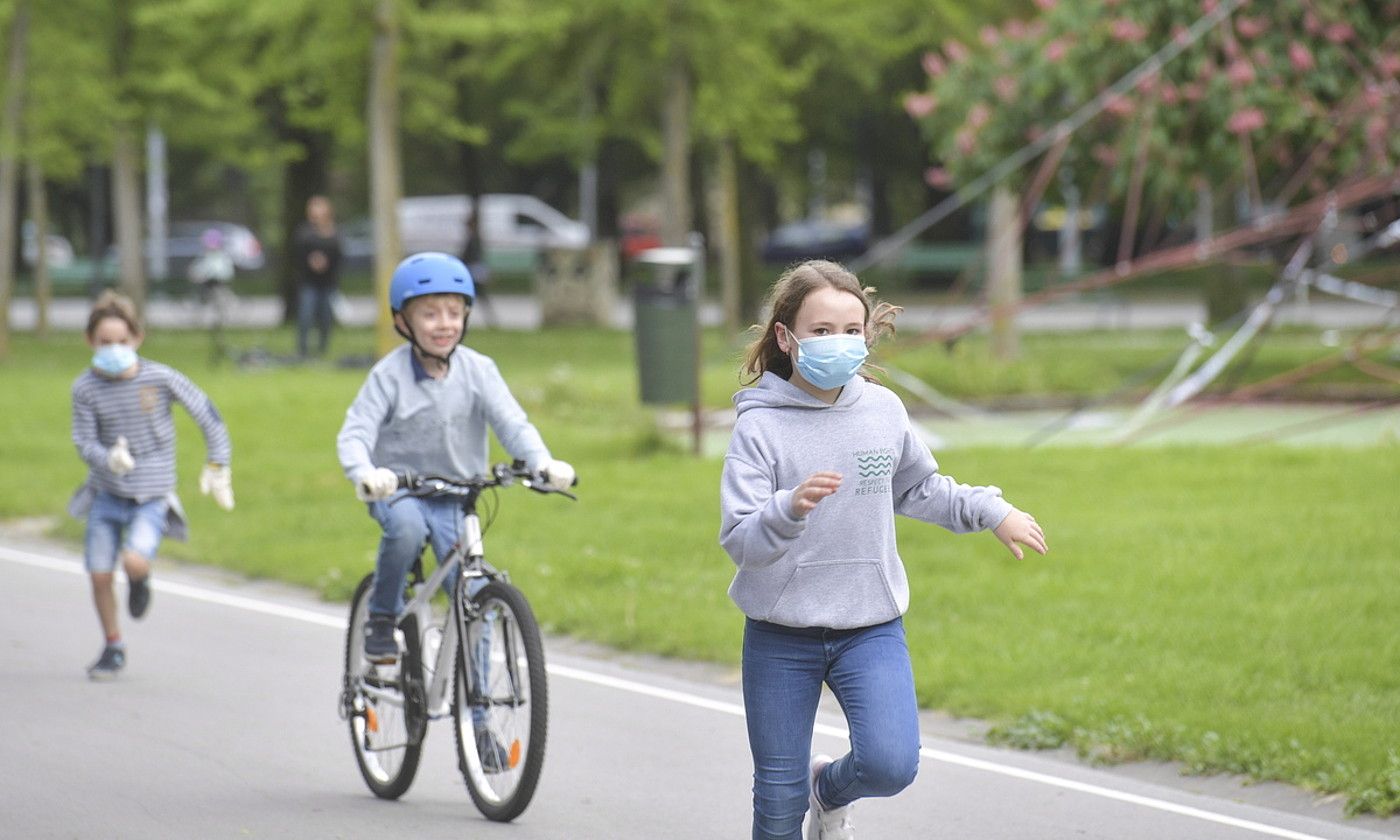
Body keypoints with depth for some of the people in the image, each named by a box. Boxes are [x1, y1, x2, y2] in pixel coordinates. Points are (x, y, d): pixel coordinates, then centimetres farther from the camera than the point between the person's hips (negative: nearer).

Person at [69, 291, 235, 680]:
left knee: (134, 560, -25)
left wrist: (217, 466, -3)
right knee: (99, 574, 1)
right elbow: (84, 442, -7)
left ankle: (140, 580, 14)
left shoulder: (161, 378, -12)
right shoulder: (86, 388, -8)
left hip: (151, 496, -2)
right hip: (106, 493, 3)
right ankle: (113, 647, 24)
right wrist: (108, 458, -29)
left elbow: (208, 417, -2)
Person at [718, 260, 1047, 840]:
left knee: (891, 764, -18)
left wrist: (992, 512, 17)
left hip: (872, 628, 2)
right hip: (781, 637, -2)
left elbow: (918, 488, 21)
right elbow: (738, 539, -19)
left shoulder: (882, 410, 2)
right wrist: (792, 508, -36)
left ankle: (829, 791, 17)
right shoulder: (760, 427, -11)